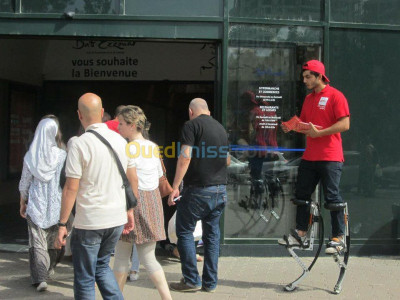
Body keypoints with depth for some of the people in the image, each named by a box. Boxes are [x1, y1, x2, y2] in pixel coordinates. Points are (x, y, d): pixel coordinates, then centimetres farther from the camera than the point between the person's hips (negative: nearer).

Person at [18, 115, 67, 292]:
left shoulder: (30, 156, -5)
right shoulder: (62, 156, -9)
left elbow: (24, 183, 3)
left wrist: (22, 203, 15)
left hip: (36, 205, 0)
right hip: (57, 205, 0)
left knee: (37, 242, 5)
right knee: (54, 240, 18)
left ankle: (40, 278, -3)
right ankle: (49, 269, 34)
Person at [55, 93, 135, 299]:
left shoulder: (79, 144, -13)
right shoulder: (121, 141, 4)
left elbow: (71, 188, -15)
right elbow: (133, 179, 9)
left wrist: (62, 224, -8)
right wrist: (130, 211, 19)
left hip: (89, 222, -6)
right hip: (117, 220, 6)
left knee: (85, 278, 9)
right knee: (102, 266, 25)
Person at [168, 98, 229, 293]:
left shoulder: (192, 125, -6)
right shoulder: (221, 128, 15)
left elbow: (185, 157, -17)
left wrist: (175, 187, -16)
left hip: (198, 189, -6)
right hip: (220, 189, 7)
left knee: (185, 232, 6)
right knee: (212, 234, 12)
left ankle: (191, 281, 7)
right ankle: (210, 282, 16)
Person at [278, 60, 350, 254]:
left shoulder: (335, 96, -6)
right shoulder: (309, 99, 17)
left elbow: (345, 124, -14)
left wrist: (319, 133, -20)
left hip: (330, 157, -8)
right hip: (309, 156, 8)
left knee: (332, 197, -2)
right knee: (302, 194, 10)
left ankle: (338, 238, 8)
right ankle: (300, 234, 21)